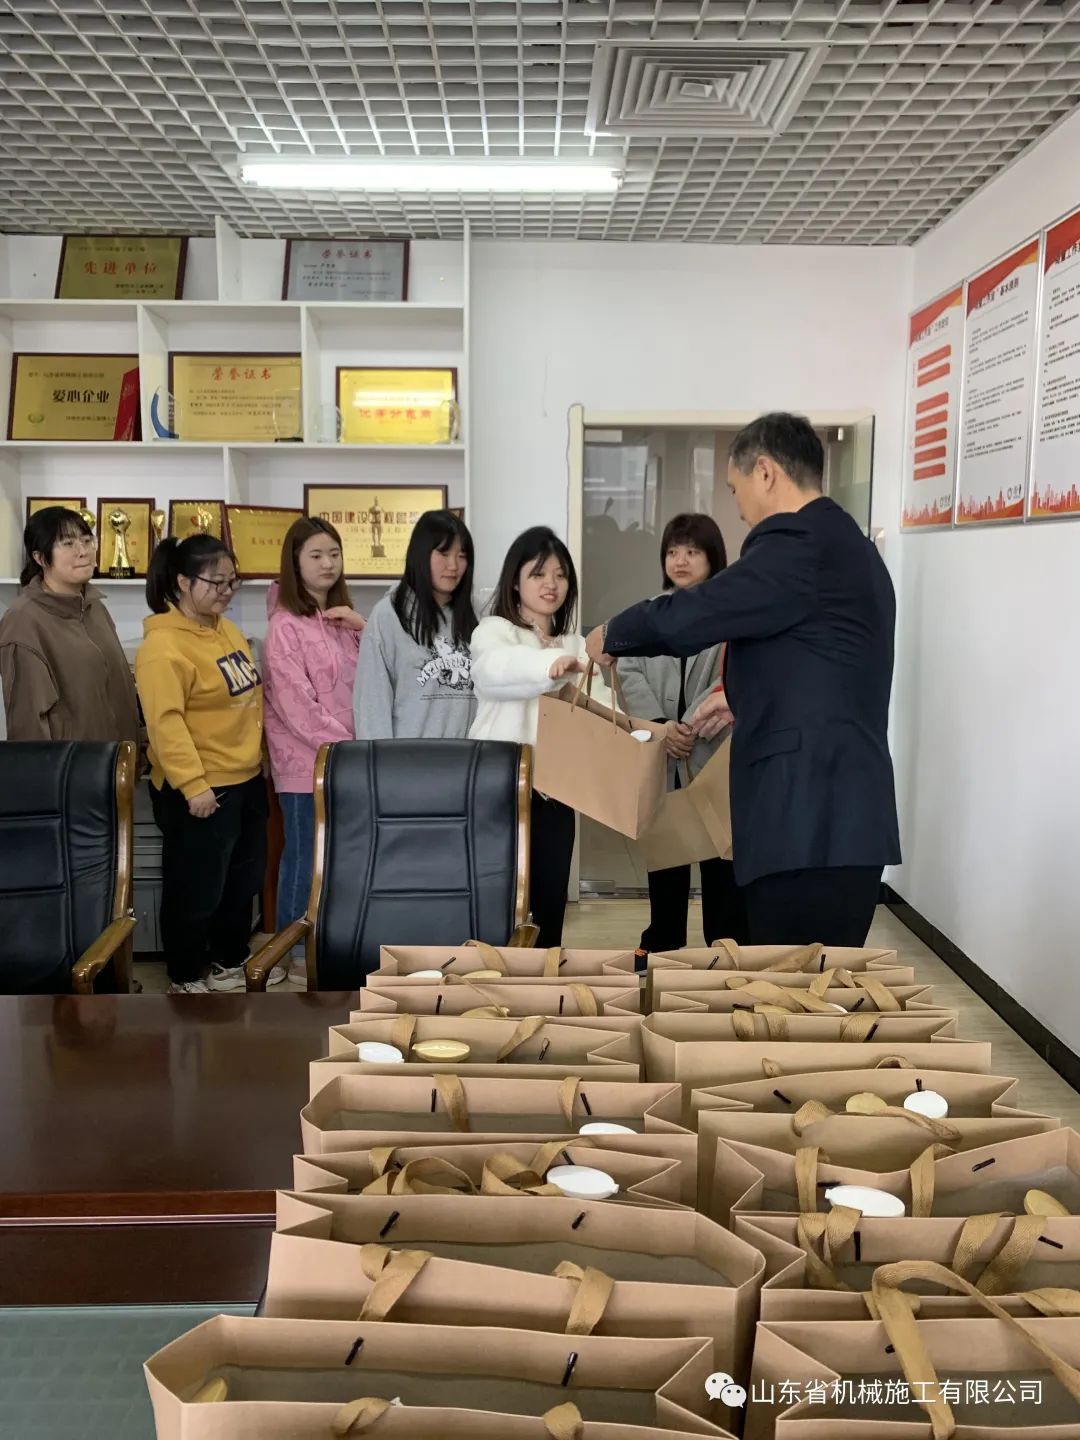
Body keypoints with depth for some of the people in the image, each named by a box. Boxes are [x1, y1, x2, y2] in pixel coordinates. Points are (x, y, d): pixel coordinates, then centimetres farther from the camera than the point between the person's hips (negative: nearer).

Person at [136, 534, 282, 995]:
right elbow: (165, 721, -24)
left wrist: (254, 757, 19)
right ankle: (185, 979, 22)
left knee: (242, 879, 20)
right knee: (195, 889, 5)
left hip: (245, 780, 9)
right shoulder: (163, 645, -19)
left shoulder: (224, 629, 9)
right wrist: (193, 784, -26)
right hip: (200, 790, -9)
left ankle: (230, 962, 36)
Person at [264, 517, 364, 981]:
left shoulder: (341, 618, 11)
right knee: (304, 857, 2)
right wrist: (341, 744, -16)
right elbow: (295, 701, -18)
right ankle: (296, 953, 15)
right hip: (306, 759, -7)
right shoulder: (285, 626, -13)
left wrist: (364, 628, -5)